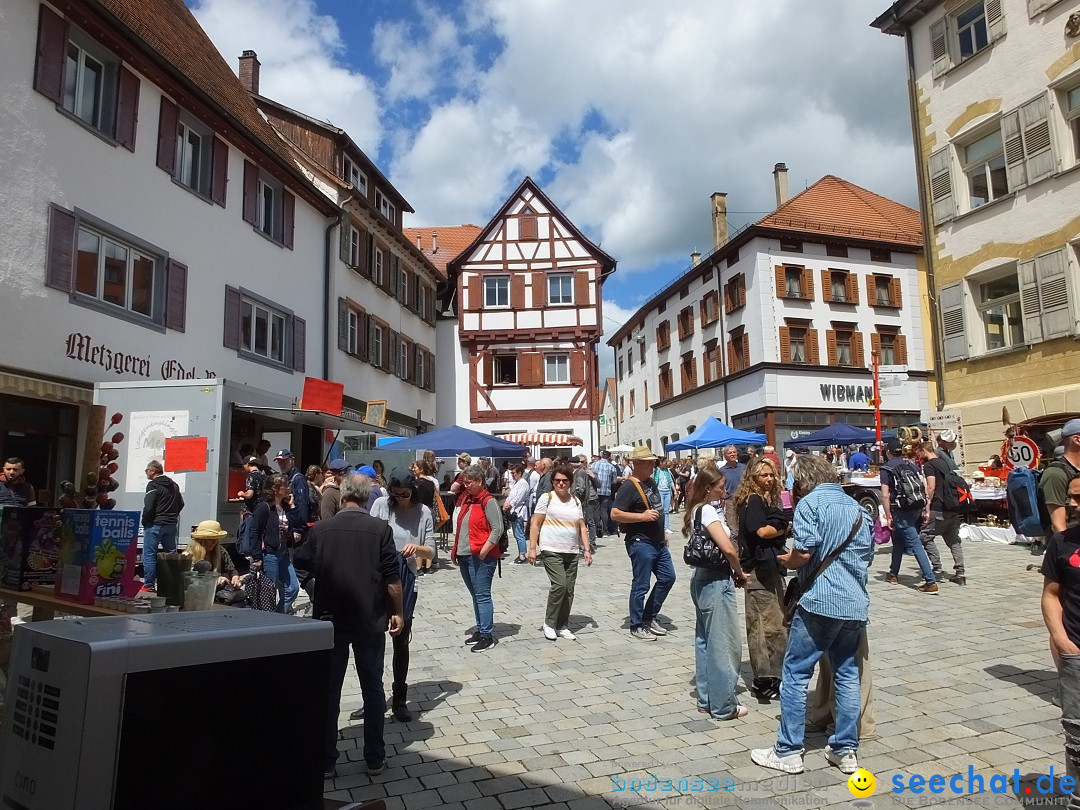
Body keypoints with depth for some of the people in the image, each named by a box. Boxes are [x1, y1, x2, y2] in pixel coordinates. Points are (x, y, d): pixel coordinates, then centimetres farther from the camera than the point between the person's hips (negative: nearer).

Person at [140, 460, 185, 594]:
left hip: (155, 524, -7)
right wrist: (172, 517, 15)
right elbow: (181, 504, 15)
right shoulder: (174, 485, 13)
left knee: (149, 555, 1)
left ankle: (149, 585, 1)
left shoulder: (153, 485, -10)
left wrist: (145, 523, -4)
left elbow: (148, 507, -16)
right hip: (172, 526, 7)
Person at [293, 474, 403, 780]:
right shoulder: (380, 529, -10)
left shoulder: (321, 529, -6)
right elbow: (392, 578, -9)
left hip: (330, 619, 1)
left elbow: (302, 563, 8)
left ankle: (326, 762, 19)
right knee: (373, 688, 13)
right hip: (371, 620, 0)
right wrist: (398, 612, 2)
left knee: (328, 690, 12)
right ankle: (375, 758, 21)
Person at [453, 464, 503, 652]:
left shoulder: (488, 501, -11)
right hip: (464, 555, 8)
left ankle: (487, 636, 1)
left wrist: (484, 551, -18)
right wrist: (456, 549, 12)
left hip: (480, 557, -8)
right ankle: (480, 630, 25)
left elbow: (497, 528, -17)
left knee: (482, 596, -5)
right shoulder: (466, 499, 13)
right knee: (475, 595, 15)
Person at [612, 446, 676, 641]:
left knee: (668, 577, 14)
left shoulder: (651, 482, 12)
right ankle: (636, 627, 13)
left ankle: (649, 617, 27)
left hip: (658, 542, 9)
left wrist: (662, 531, 22)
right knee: (641, 585, -1)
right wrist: (643, 516, -25)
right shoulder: (629, 486, -15)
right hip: (640, 543, -9)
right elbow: (615, 514, -23)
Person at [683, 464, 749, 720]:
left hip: (700, 579, 9)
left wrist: (733, 573, 4)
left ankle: (706, 699, 26)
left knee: (704, 641, 15)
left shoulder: (695, 510, 10)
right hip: (717, 582, -9)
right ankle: (723, 706, 11)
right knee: (724, 644, 1)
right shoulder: (707, 510, -17)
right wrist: (739, 573, -6)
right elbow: (728, 548, -24)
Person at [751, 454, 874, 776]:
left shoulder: (810, 502, -5)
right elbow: (867, 554, 20)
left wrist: (785, 560, 4)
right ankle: (846, 750, 20)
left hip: (820, 601, -7)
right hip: (856, 604, 7)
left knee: (795, 673, 1)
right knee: (847, 675, 15)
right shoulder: (857, 507, 15)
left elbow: (804, 553, -16)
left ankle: (788, 752, 6)